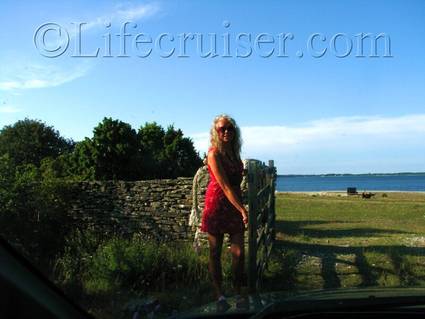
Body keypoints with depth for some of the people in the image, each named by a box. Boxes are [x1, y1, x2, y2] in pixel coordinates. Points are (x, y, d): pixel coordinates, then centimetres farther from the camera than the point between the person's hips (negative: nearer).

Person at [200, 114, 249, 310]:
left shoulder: (234, 152, 8)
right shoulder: (214, 153, -13)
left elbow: (236, 182, 11)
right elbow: (224, 185, -19)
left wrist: (241, 208, 5)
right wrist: (242, 210, -22)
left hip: (235, 204, 6)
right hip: (217, 204, -6)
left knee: (239, 252, 1)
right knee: (216, 252, 7)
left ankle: (238, 293, 14)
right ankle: (219, 295, 19)